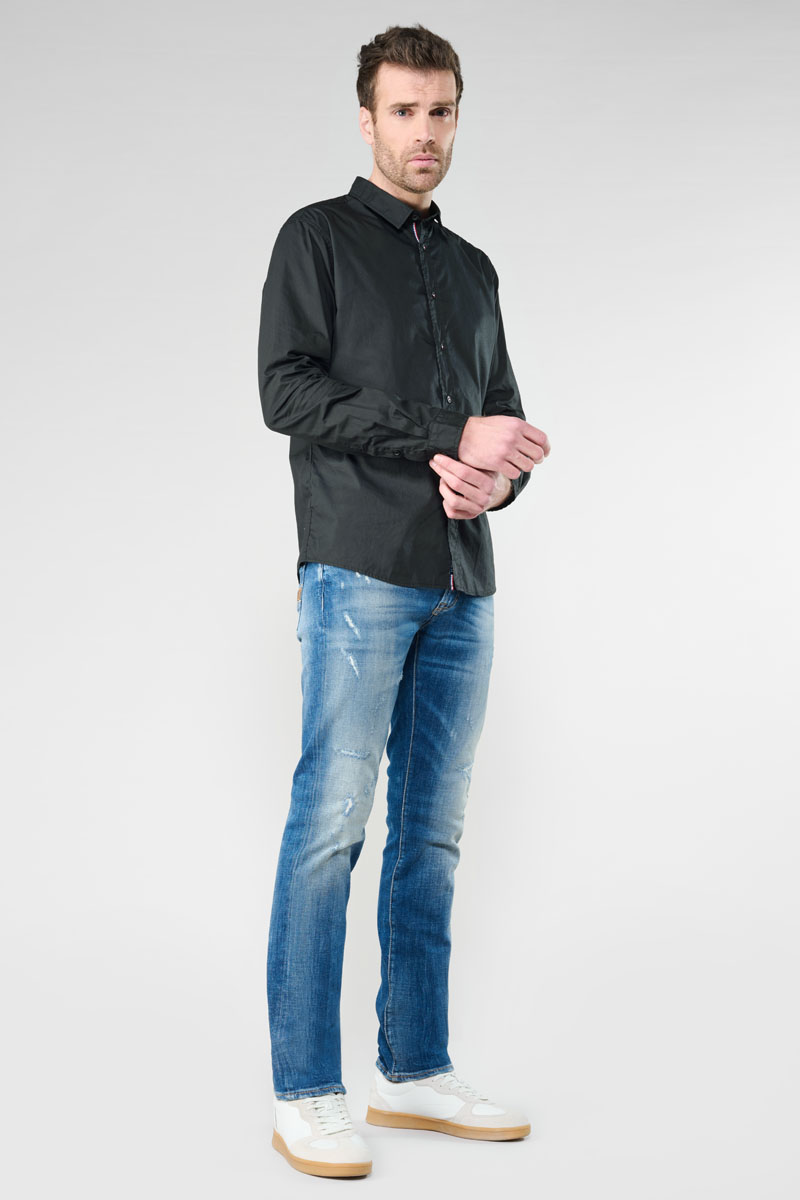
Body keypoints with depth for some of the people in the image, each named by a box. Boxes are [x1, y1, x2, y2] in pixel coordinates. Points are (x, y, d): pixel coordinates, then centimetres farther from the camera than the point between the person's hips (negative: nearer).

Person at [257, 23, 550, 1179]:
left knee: (432, 833, 8)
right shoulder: (316, 237, 4)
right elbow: (287, 391, -9)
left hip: (463, 584, 6)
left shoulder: (473, 270, 21)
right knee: (331, 824, -7)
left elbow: (505, 421, 20)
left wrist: (498, 476, -6)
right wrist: (449, 436, -15)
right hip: (360, 572, -6)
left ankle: (416, 1070, 17)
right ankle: (305, 1094, 1)